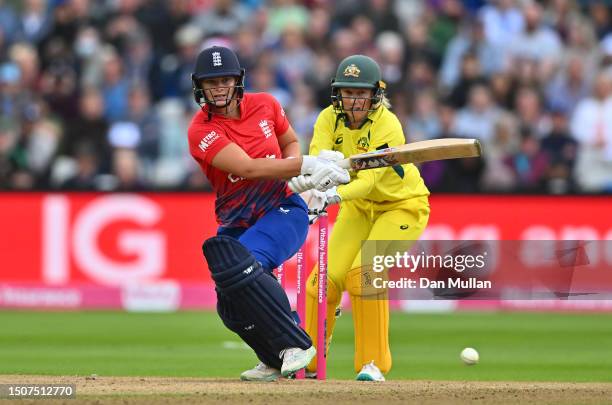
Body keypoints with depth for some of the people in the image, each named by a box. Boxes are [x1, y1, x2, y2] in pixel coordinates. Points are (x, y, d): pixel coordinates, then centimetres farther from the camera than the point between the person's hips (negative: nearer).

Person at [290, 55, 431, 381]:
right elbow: (316, 155, -29)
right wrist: (308, 176, -53)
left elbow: (369, 179, -39)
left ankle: (373, 363, -11)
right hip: (359, 207, 5)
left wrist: (336, 194, -57)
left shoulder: (388, 125, -28)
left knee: (363, 274, -24)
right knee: (326, 278, -6)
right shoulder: (330, 119, -13)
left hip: (404, 207, -5)